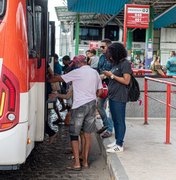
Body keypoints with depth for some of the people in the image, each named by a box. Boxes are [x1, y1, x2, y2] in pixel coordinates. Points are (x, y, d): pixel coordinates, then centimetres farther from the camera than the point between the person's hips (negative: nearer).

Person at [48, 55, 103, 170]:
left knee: (74, 134, 1)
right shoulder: (95, 73, 11)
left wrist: (48, 80, 18)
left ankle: (77, 163, -3)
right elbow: (100, 91, 15)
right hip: (92, 104, 6)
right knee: (87, 133, 11)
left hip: (79, 106, -6)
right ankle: (85, 161, 17)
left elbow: (60, 78, 1)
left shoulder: (77, 72, -7)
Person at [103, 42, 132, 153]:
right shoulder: (116, 63, 14)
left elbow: (126, 81, -18)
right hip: (113, 96, 9)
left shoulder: (125, 63, -12)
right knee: (115, 120, 15)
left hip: (120, 98, -9)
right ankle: (117, 140, 27)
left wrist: (112, 75, -14)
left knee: (120, 121, -2)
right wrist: (107, 75, 5)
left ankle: (119, 145, 4)